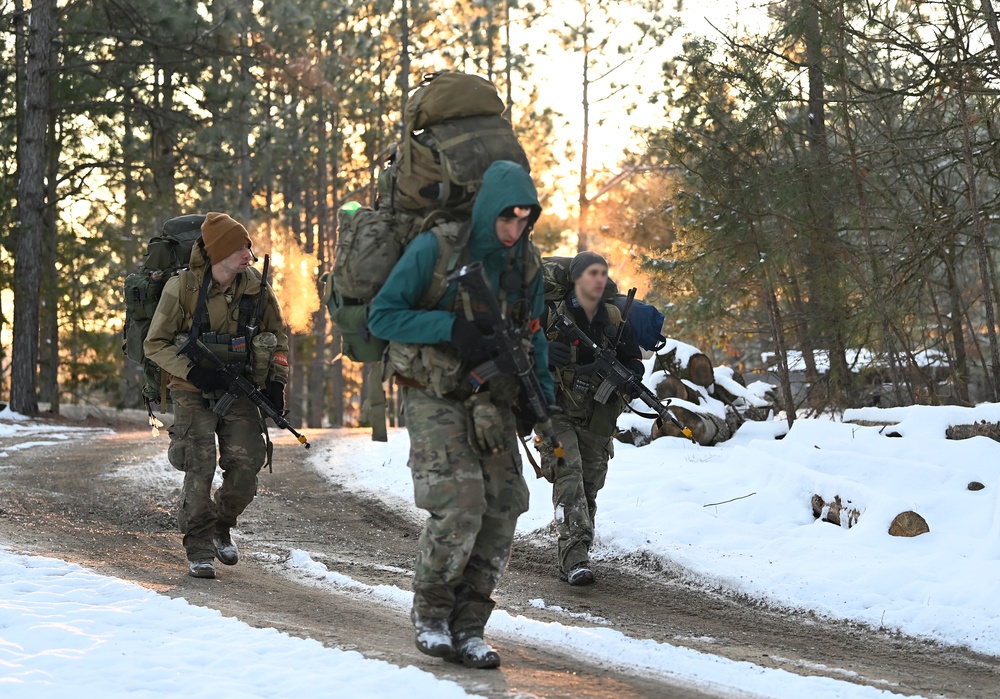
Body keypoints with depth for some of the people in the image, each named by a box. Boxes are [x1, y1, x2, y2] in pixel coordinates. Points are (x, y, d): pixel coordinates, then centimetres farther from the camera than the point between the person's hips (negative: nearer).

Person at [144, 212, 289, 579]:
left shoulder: (256, 287, -4)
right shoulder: (182, 287, -14)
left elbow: (278, 336, 12)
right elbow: (155, 344, -8)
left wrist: (277, 381, 0)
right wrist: (192, 371, -21)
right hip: (194, 392, -3)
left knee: (247, 464, -8)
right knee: (200, 467, -14)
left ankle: (222, 525, 20)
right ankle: (199, 548, -1)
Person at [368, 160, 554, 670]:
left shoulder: (526, 262, 3)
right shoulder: (434, 250, -14)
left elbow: (532, 333, 15)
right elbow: (382, 316, -12)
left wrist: (543, 392, 0)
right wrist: (450, 328, -24)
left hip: (491, 402, 5)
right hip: (434, 399, -5)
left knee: (501, 510, -5)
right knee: (459, 505, -19)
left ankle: (466, 629, 5)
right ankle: (430, 614, 2)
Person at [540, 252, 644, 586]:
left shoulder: (615, 320, 6)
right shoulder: (552, 316, -7)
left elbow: (634, 361, 13)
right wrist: (544, 354, -28)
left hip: (597, 419, 5)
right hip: (556, 412, -5)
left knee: (589, 488, 8)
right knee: (569, 476, -22)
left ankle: (573, 557, 24)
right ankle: (574, 558, -30)